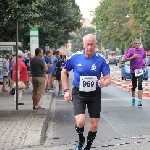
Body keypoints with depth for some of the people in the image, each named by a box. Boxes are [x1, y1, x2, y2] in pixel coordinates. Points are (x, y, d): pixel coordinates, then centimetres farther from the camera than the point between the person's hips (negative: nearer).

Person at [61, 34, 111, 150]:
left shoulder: (101, 60, -12)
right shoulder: (75, 57, -10)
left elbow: (108, 79, -10)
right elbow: (64, 72, 6)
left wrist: (104, 83, -34)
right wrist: (66, 90, -1)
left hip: (95, 94, 1)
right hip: (79, 93, -1)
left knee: (94, 124, 5)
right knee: (80, 121, -18)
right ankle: (81, 140, 15)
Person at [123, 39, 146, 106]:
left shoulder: (142, 50, 6)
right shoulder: (131, 50, -4)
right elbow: (125, 59, -8)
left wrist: (144, 63, 7)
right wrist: (133, 57, -18)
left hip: (140, 70, 1)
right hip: (133, 70, -1)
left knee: (140, 85, -15)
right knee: (134, 85, 10)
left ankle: (140, 100, -20)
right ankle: (133, 98, 32)